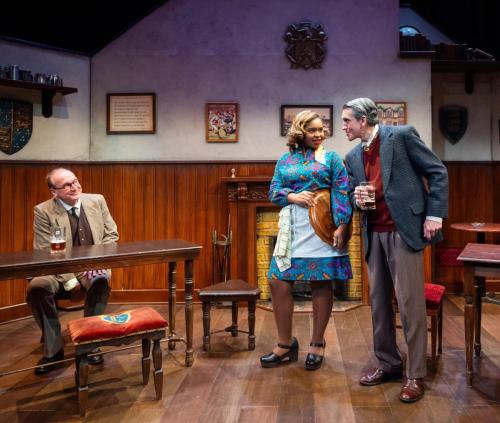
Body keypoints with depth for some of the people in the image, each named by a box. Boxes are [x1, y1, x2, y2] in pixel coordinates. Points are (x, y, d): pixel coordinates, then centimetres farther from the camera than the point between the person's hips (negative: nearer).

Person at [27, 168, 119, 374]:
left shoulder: (97, 201, 4)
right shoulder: (43, 211, -5)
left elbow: (111, 235, 6)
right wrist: (68, 279, -18)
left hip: (93, 266, 1)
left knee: (102, 280, -33)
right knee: (36, 287, -31)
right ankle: (53, 348, -11)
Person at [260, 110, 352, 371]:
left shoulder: (331, 158, 5)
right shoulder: (285, 160, 13)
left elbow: (342, 193, -3)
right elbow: (274, 191, 8)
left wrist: (341, 226, -13)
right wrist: (293, 196, -12)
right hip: (293, 229, 3)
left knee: (321, 283, 3)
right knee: (278, 282, -1)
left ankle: (317, 344, 19)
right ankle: (285, 345, 14)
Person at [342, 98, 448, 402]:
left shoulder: (402, 135, -5)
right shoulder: (353, 157, 13)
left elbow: (438, 172, -4)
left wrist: (435, 215, -10)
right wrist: (357, 198, -2)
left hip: (405, 229, -6)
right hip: (374, 234, 7)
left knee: (410, 302, -4)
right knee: (379, 300, 11)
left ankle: (416, 374, 8)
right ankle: (388, 363, 26)